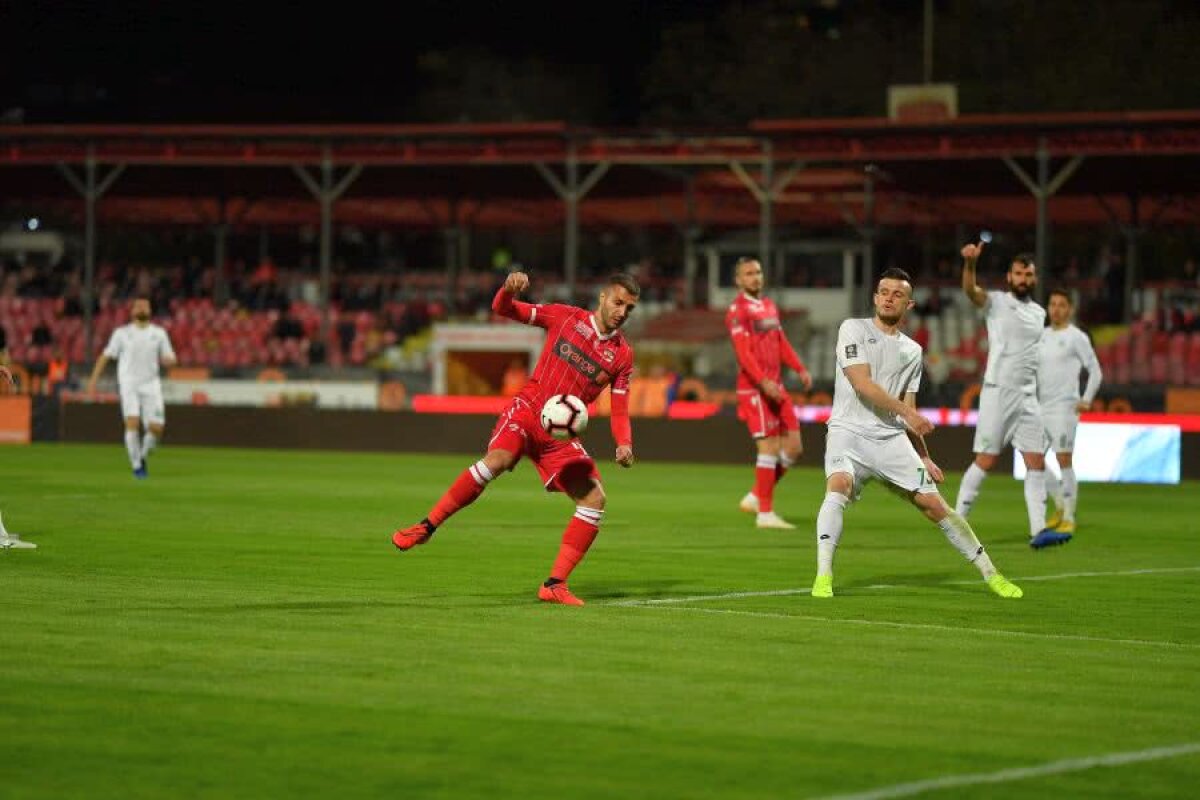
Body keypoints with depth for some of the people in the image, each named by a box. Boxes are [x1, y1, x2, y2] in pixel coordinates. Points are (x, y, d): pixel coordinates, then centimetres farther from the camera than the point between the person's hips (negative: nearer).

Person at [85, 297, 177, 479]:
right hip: (128, 384, -2)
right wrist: (93, 379, 2)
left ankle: (143, 456, 22)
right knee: (132, 423, -19)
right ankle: (136, 465, -7)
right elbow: (106, 355, 10)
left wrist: (167, 360, -14)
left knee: (156, 429, -7)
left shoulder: (159, 333, 11)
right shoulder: (122, 333, 7)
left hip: (151, 385, 2)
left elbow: (170, 359, 11)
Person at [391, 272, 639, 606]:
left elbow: (620, 411, 8)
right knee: (498, 459, -32)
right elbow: (503, 309, 5)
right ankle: (426, 526, -22)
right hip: (528, 408, -3)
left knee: (594, 497, -12)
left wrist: (624, 444, -13)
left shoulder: (623, 355, 7)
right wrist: (509, 290, -19)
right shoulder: (565, 316, 2)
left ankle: (554, 584, -5)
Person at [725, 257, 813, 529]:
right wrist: (764, 382, -28)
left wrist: (800, 369, 7)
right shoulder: (738, 310, -8)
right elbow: (743, 351, -18)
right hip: (754, 389, -8)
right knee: (769, 448, -9)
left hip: (776, 387, 8)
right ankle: (765, 513, -2)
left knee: (794, 447, 5)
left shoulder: (769, 306, 18)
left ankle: (756, 497, 17)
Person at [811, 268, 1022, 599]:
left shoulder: (912, 351, 16)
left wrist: (924, 457, 17)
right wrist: (906, 412, -16)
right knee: (839, 486, -32)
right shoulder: (853, 330, 1)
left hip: (892, 437, 4)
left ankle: (990, 573, 7)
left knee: (934, 504, -3)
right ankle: (823, 577, -32)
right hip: (849, 432, -4)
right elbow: (862, 384, -11)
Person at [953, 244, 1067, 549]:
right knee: (985, 461, -4)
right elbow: (971, 290, -23)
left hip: (1028, 396, 5)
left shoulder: (1039, 313, 14)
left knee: (1037, 463, -3)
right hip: (997, 391, -5)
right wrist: (970, 263, -42)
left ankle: (1038, 530, -5)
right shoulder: (996, 302, -2)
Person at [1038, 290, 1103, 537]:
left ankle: (1069, 519, -4)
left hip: (1064, 407, -6)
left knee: (1064, 461, -9)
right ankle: (1060, 506, 19)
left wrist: (1087, 400, -11)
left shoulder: (1077, 337, -3)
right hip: (1040, 406, 6)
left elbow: (1095, 371, -2)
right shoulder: (1042, 336, 14)